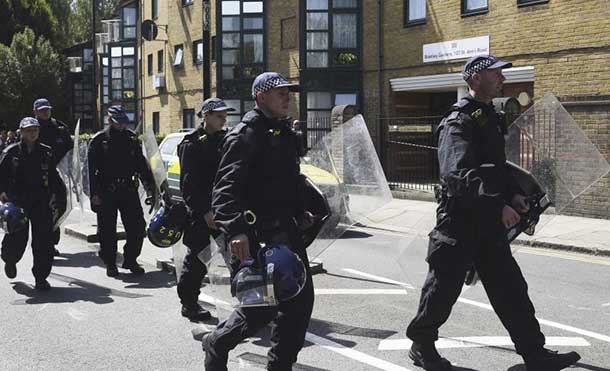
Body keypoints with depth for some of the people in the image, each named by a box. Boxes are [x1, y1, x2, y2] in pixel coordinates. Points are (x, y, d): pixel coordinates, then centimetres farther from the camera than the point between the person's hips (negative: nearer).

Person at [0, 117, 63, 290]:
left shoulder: (46, 152, 8)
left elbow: (53, 176, 15)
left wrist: (56, 192, 6)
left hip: (41, 203, 2)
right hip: (17, 202, -2)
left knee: (43, 241, -3)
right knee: (17, 238, 1)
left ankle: (41, 278, 6)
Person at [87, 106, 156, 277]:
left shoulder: (132, 138, 10)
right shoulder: (99, 140, -2)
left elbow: (141, 164, 14)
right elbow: (92, 169, -6)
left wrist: (149, 185, 7)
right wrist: (94, 194, -13)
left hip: (129, 190, 3)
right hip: (106, 193, -3)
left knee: (137, 227, 1)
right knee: (107, 231, 4)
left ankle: (130, 260, 17)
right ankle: (110, 264, 17)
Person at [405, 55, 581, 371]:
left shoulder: (490, 118, 15)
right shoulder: (458, 122, -15)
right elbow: (459, 176, -28)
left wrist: (513, 194, 9)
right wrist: (498, 205, -34)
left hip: (489, 223, 9)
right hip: (459, 222, -8)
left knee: (510, 288, 7)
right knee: (444, 287, 4)